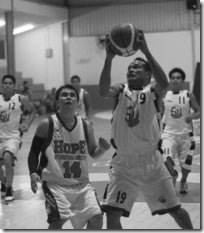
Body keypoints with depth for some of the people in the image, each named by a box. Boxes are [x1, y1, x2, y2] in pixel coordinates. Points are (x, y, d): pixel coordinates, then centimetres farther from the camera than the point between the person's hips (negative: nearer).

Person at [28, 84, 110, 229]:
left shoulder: (86, 126, 2)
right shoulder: (47, 125, -7)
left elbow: (94, 153, 13)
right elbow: (34, 152, 0)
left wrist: (102, 149, -9)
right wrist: (34, 173, -17)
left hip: (81, 183, 4)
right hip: (55, 183, -4)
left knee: (96, 219, -5)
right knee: (57, 221, -20)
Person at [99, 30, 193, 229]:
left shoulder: (153, 92, 0)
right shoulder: (120, 91, 4)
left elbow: (164, 83, -25)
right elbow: (103, 91, -19)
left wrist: (146, 52, -32)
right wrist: (109, 58, -31)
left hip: (151, 160, -1)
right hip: (123, 162, 1)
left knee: (175, 209, 9)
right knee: (112, 213, -6)